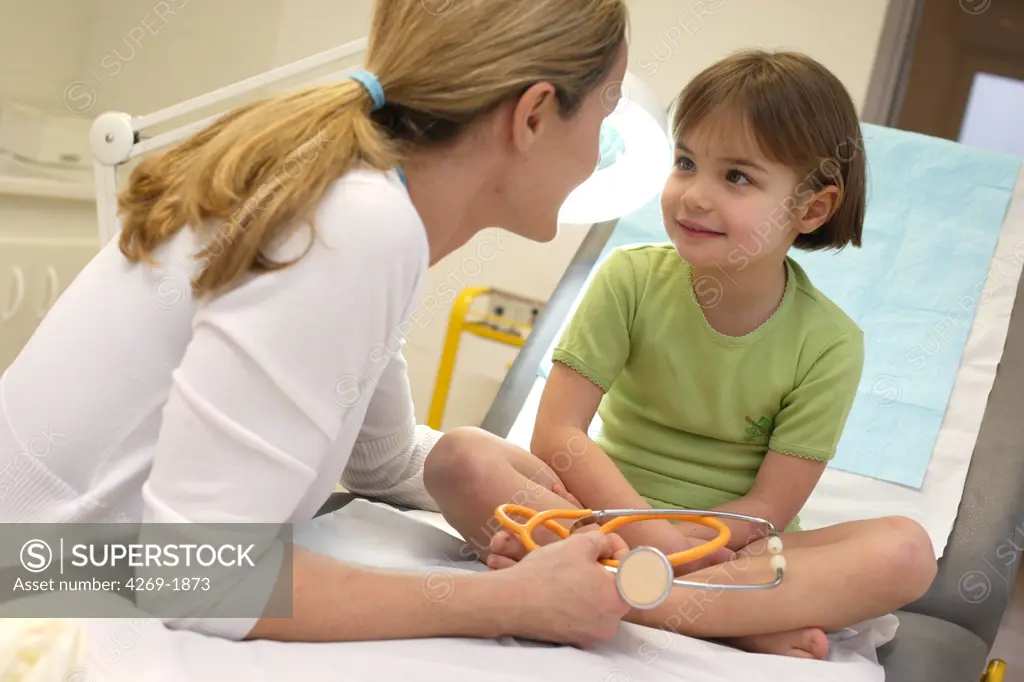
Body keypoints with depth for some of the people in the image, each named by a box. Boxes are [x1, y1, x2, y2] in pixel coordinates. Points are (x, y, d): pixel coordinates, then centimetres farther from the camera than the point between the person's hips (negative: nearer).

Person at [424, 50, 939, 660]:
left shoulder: (829, 344, -8)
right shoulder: (632, 279, -6)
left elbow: (767, 510, -9)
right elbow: (558, 433, -12)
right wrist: (652, 535, -25)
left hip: (739, 549, 0)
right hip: (614, 511, 1)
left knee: (907, 551, -27)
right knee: (461, 456, -25)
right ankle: (738, 621, -29)